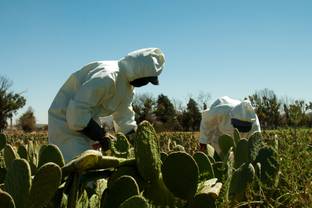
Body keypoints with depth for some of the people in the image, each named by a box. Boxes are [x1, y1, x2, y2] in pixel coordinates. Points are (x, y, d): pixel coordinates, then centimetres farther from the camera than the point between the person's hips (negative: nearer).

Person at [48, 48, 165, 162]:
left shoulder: (128, 87, 2)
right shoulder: (106, 77, -30)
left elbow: (126, 122, 9)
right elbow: (77, 112, -31)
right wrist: (102, 136, -25)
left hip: (88, 123, 10)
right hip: (66, 121, -10)